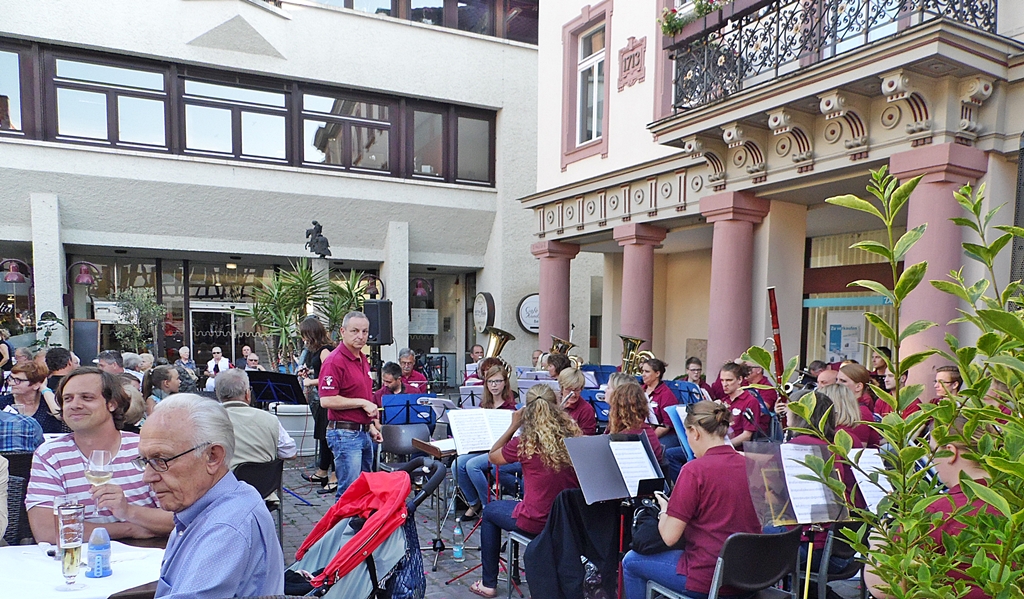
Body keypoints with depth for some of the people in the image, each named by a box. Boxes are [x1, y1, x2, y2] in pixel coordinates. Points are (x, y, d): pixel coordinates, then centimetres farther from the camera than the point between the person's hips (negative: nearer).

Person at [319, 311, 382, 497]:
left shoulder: (363, 360, 14)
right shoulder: (334, 361, -14)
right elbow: (327, 400, -23)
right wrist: (362, 403, -18)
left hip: (364, 433, 9)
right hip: (345, 433, -9)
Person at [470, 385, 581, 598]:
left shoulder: (524, 442, -16)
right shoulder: (573, 434, -7)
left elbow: (493, 456, 3)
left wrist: (514, 426, 2)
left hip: (536, 523, -4)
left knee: (490, 510, 26)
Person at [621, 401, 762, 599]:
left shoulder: (695, 470, -19)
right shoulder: (748, 464, -1)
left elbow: (669, 537, -17)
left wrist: (664, 510, 3)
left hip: (708, 581, -7)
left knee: (631, 561, 15)